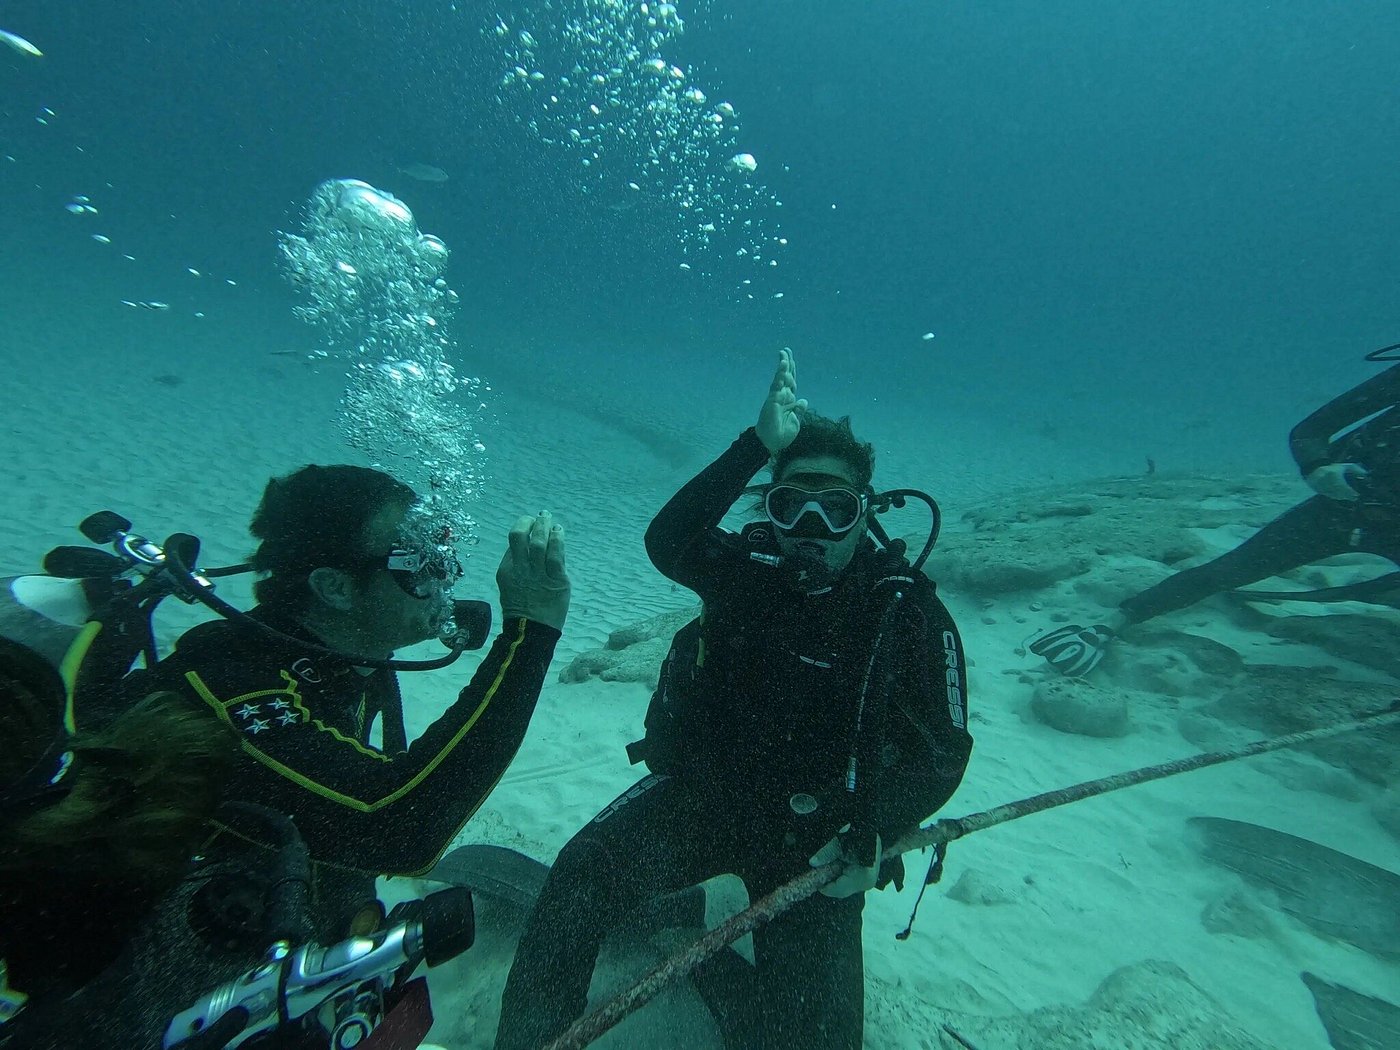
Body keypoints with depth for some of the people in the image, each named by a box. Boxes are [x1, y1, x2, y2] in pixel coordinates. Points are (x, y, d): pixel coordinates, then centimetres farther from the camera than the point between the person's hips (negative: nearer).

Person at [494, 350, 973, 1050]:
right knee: (582, 872, -18)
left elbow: (944, 751, -4)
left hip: (812, 837, 0)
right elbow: (666, 542, -22)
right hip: (698, 790, 1)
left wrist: (873, 836, -21)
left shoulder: (907, 611, -8)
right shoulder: (749, 564, -3)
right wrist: (757, 447, -28)